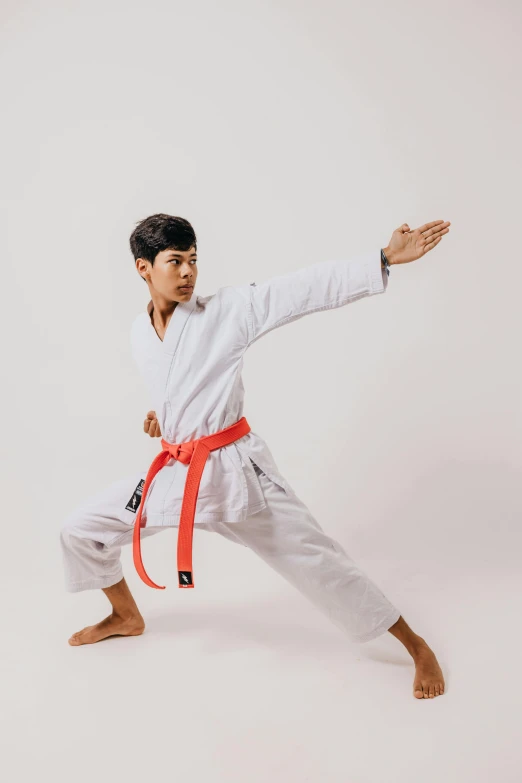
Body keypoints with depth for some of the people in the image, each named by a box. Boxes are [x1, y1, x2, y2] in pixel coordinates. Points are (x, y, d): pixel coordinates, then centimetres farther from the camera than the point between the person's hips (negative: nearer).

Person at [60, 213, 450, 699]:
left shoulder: (228, 310, -12)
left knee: (313, 558, -5)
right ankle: (127, 618, 38)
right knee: (81, 530, 12)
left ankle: (416, 647, 11)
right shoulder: (139, 333, 4)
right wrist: (161, 412, 7)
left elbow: (306, 290, -21)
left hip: (234, 470, -5)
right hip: (172, 472, 6)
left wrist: (386, 257, -28)